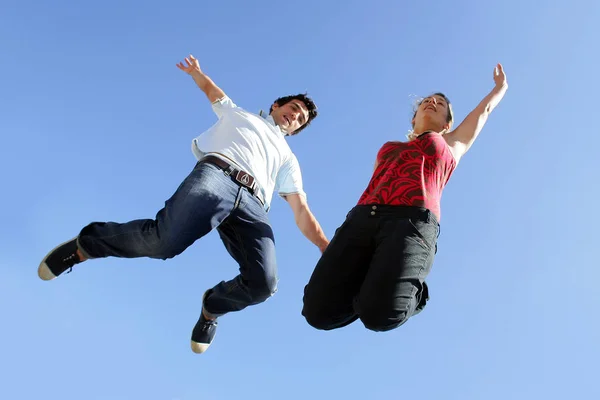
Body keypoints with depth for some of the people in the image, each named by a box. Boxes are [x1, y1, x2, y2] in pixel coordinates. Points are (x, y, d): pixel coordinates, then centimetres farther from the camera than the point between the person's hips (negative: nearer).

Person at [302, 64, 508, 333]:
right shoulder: (389, 148, 36)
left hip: (413, 222, -3)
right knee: (320, 309, -21)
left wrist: (501, 86, 68)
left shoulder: (452, 145, 32)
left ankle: (412, 291, 3)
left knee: (379, 313, -30)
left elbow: (485, 110, 47)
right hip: (363, 219, 3)